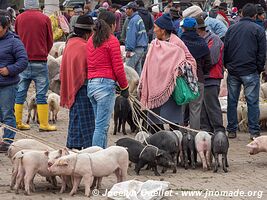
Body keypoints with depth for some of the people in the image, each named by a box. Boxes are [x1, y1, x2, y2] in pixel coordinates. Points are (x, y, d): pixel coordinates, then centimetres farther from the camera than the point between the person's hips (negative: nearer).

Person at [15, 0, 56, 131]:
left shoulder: (19, 18, 2)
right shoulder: (45, 19, -4)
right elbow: (50, 41, 4)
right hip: (40, 61, -3)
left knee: (20, 93, 9)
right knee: (41, 93, 1)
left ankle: (18, 122, 10)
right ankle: (44, 124, 1)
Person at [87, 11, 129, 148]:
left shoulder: (91, 40, 13)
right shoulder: (112, 40, -7)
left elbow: (89, 64, 14)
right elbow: (118, 67, -8)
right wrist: (124, 87, 3)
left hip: (91, 84, 7)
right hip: (106, 83, -7)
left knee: (101, 123, 15)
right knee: (102, 126, -7)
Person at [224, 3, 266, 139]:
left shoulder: (231, 29, 8)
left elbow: (225, 50, 11)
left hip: (233, 71, 3)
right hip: (250, 72, -3)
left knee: (232, 101, 9)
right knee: (252, 102, 0)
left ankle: (231, 130, 10)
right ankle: (254, 132, -2)